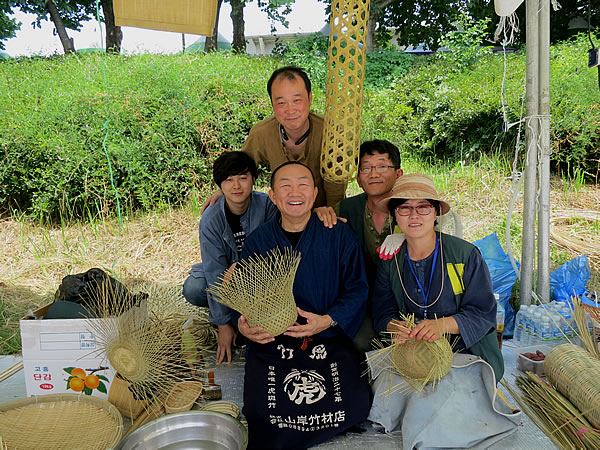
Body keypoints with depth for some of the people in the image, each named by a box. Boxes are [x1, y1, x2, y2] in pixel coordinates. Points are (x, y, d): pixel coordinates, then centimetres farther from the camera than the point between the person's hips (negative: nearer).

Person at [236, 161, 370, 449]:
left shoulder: (339, 236, 0)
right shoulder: (257, 241, 5)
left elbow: (357, 289, -1)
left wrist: (328, 321, -18)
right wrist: (244, 325, -15)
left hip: (330, 339, 0)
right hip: (272, 342, 0)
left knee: (354, 406, -19)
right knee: (260, 411, -22)